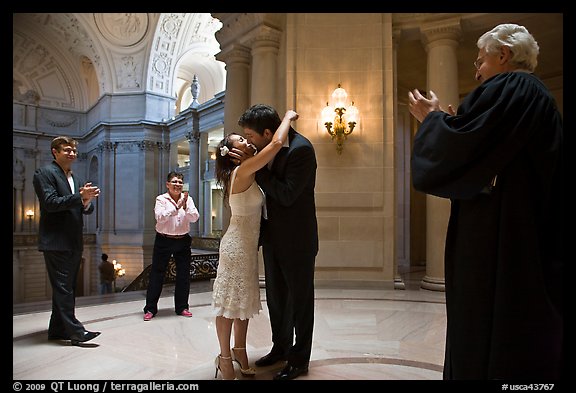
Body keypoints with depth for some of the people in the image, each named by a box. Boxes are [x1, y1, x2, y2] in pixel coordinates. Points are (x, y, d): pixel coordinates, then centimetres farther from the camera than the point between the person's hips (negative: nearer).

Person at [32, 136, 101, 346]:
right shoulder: (44, 173, -4)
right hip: (56, 242, -8)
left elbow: (87, 209, 13)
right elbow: (50, 203, -17)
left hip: (74, 242, 8)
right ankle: (75, 331, -4)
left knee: (65, 288, 12)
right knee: (63, 288, -6)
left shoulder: (75, 177, 18)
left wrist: (87, 201, -9)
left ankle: (57, 330, 21)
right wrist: (80, 197, -23)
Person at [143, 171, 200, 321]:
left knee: (184, 275, 8)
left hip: (183, 241, 3)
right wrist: (177, 207, -27)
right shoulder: (161, 199, -4)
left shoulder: (188, 199, 4)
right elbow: (159, 217, -20)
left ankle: (181, 307, 22)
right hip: (164, 240, -3)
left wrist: (185, 206, -22)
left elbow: (195, 218, -7)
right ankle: (150, 309, 15)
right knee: (157, 274, 3)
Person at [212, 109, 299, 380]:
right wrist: (287, 117, -9)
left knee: (245, 299, 17)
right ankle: (225, 358, 19)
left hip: (248, 245, 10)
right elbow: (276, 144, -24)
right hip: (237, 245, -9)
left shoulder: (244, 174, 10)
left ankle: (239, 350, 32)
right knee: (230, 302, 4)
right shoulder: (242, 171, -18)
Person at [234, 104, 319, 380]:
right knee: (275, 296, 20)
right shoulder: (268, 147, 2)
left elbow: (287, 194, -25)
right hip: (273, 236, 8)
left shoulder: (301, 149, -21)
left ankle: (299, 360, 25)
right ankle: (281, 347, 40)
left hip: (296, 239, -8)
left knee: (299, 299, 8)